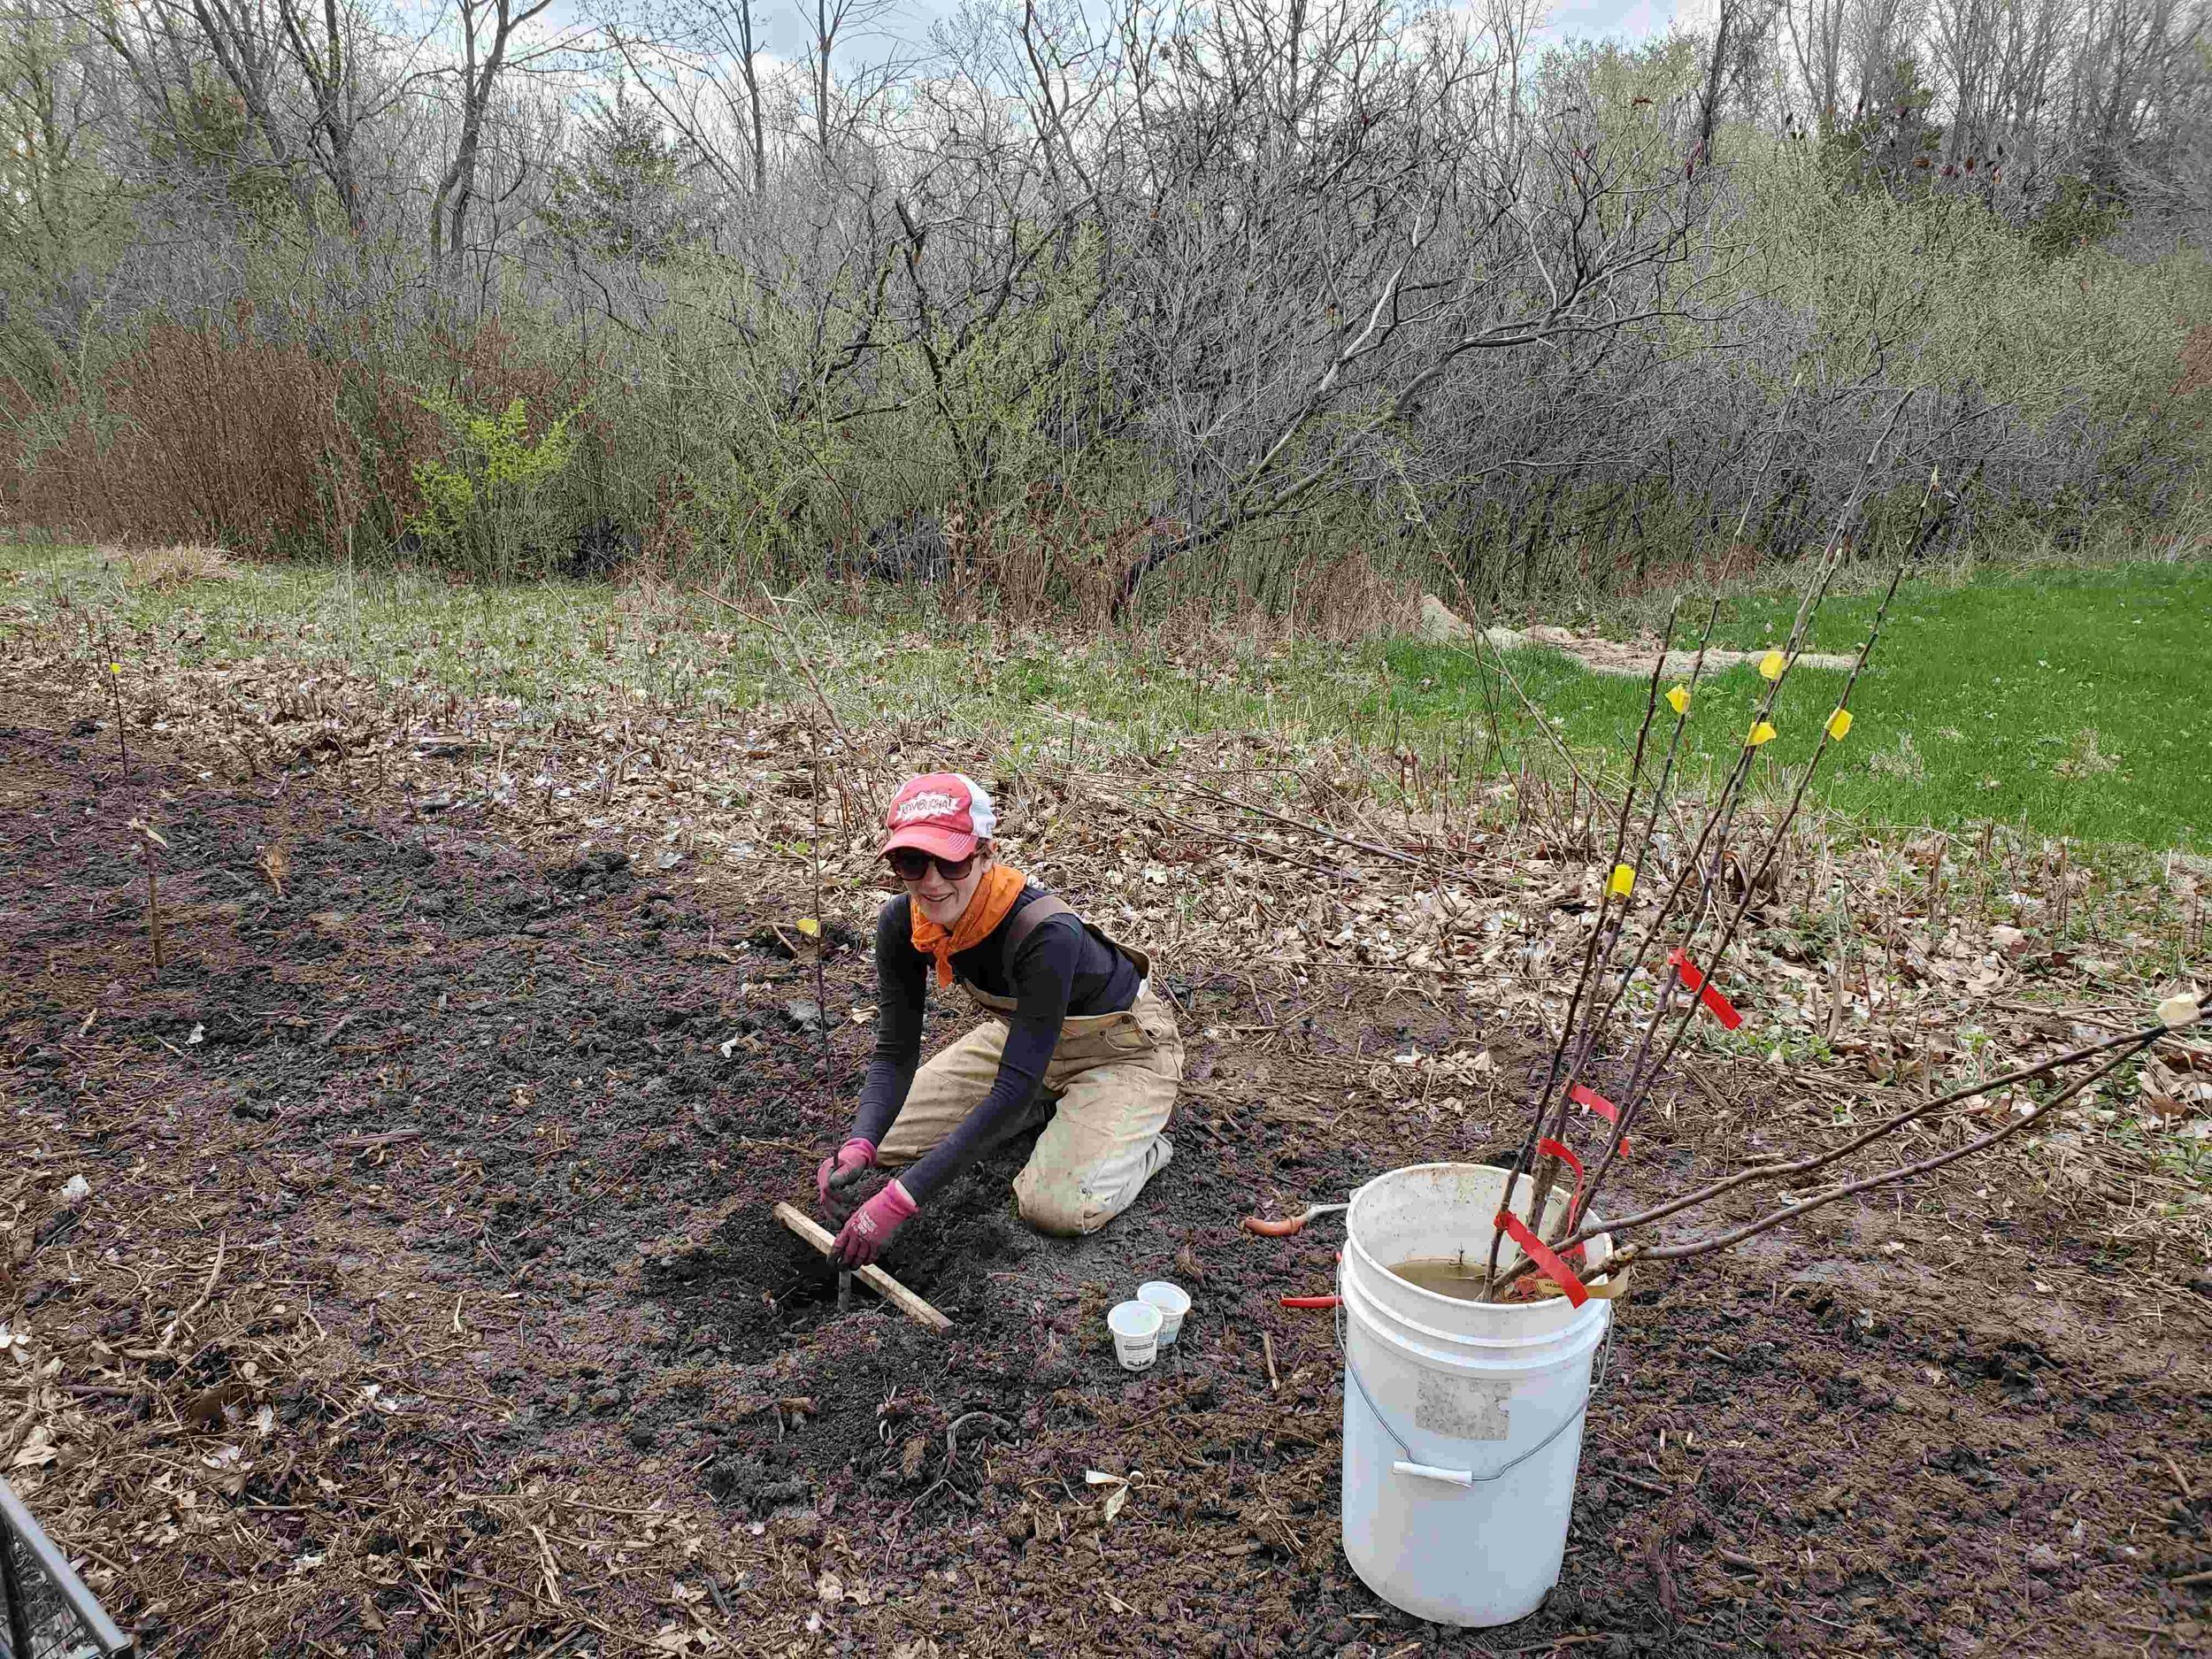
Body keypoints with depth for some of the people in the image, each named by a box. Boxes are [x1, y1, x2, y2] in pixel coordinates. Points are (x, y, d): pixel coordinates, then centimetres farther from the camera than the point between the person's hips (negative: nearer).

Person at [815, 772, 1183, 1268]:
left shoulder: (1047, 933, -40)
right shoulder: (903, 923, -20)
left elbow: (1013, 1091, -40)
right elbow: (894, 1053, -14)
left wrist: (901, 1199, -44)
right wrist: (859, 1146, -35)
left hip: (1122, 1051, -6)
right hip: (1021, 1036, 7)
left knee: (1057, 1207, -26)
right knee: (887, 1136, 0)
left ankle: (1143, 1144, 6)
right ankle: (1053, 1106, 16)